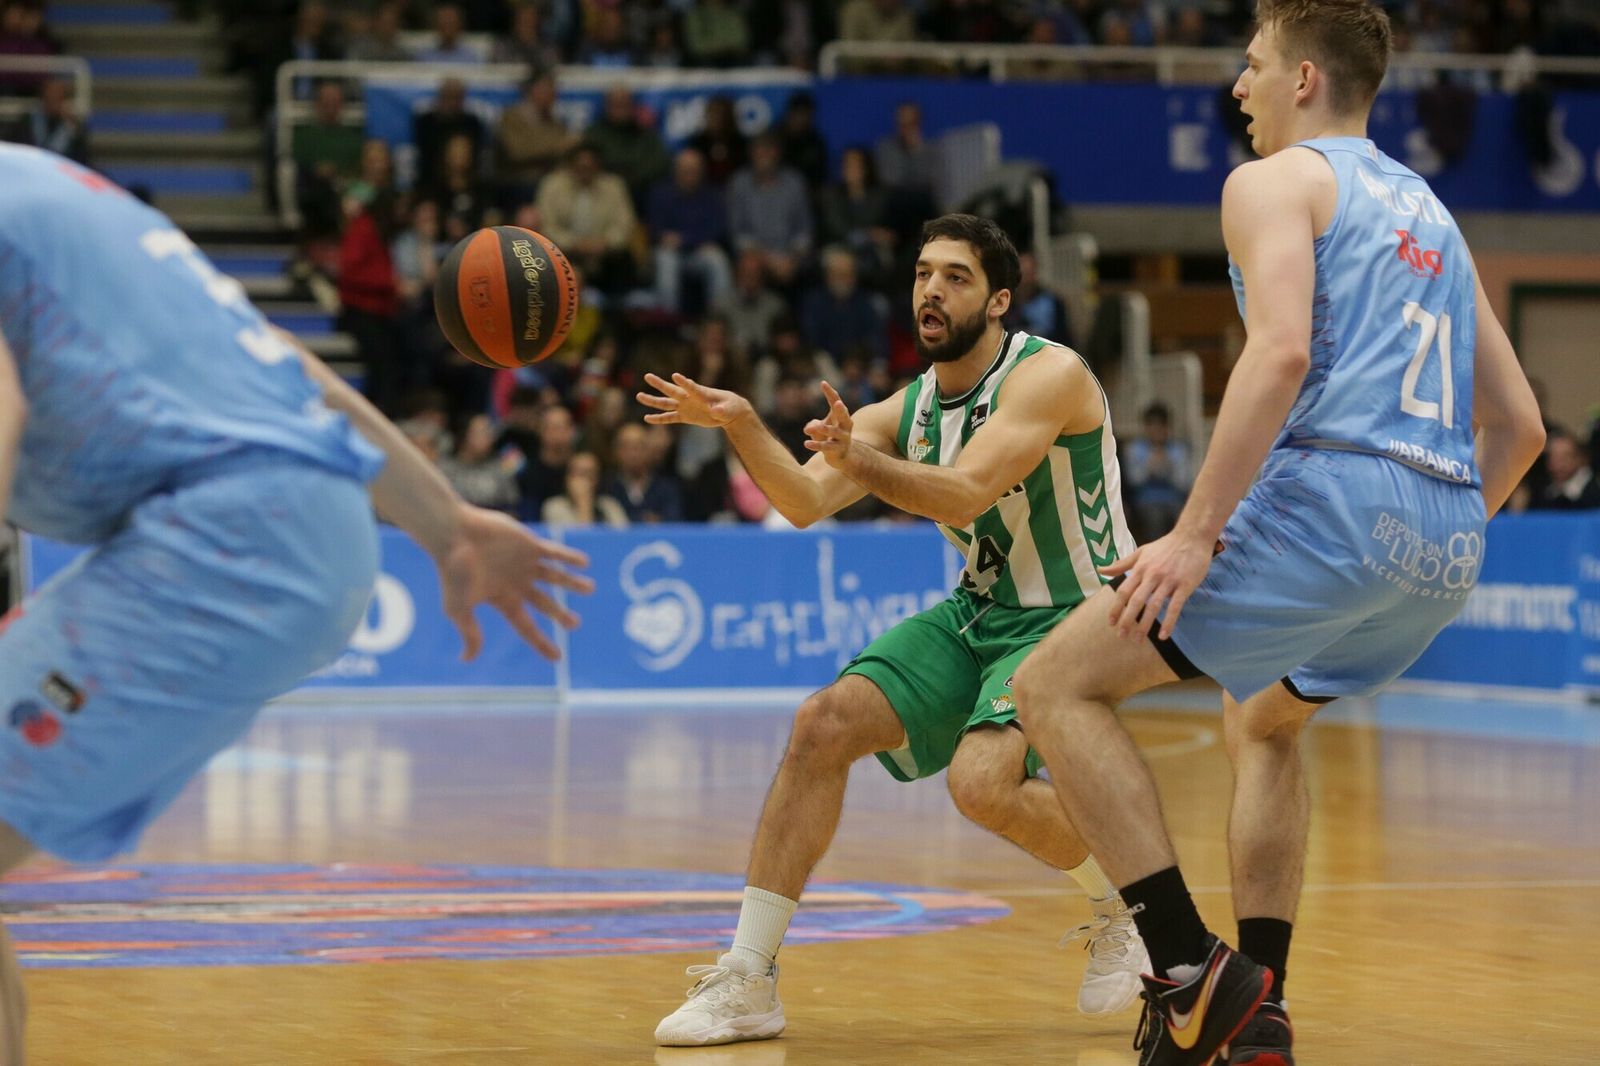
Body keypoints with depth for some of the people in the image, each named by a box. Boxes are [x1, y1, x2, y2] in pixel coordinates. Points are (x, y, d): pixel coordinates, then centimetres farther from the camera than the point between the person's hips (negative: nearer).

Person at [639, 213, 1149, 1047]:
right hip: (978, 612, 7)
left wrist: (859, 459, -38)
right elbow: (805, 502, -10)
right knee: (824, 724, -11)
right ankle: (747, 980, -7)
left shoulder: (1048, 376, -17)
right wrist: (741, 426, -26)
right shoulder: (905, 410, 3)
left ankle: (1124, 908, 2)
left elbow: (966, 494, -29)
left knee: (983, 781, -30)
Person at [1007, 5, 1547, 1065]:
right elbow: (1519, 426, 26)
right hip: (1449, 542, 8)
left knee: (1057, 685, -1)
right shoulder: (1430, 212, 28)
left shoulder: (1277, 181, 4)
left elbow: (1282, 352, -15)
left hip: (1336, 493, -8)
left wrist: (1195, 533, -19)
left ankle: (1192, 971, -12)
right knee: (1263, 720, 33)